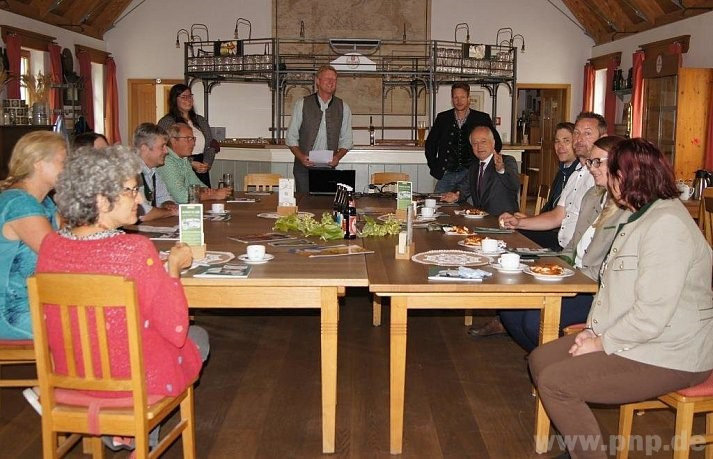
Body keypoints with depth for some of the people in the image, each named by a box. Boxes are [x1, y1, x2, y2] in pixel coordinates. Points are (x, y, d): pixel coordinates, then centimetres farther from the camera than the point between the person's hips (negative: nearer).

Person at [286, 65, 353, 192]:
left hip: (329, 167, 1)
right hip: (304, 167, -1)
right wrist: (301, 157, -12)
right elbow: (291, 137, 4)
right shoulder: (302, 104, 2)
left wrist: (338, 156, -8)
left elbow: (346, 140, 11)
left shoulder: (343, 108, 6)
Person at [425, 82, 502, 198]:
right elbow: (430, 144, 17)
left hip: (470, 174, -2)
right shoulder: (442, 118, 8)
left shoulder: (482, 119, 3)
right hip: (446, 174, 2)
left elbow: (497, 144, 10)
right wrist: (434, 167, 8)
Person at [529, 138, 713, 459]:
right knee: (540, 359, 4)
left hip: (666, 358, -11)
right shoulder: (641, 217, 15)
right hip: (630, 338, 11)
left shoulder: (666, 225, -22)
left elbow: (651, 315, -27)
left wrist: (602, 342, -16)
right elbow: (612, 285, 14)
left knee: (554, 382, -19)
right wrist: (593, 329, 1)